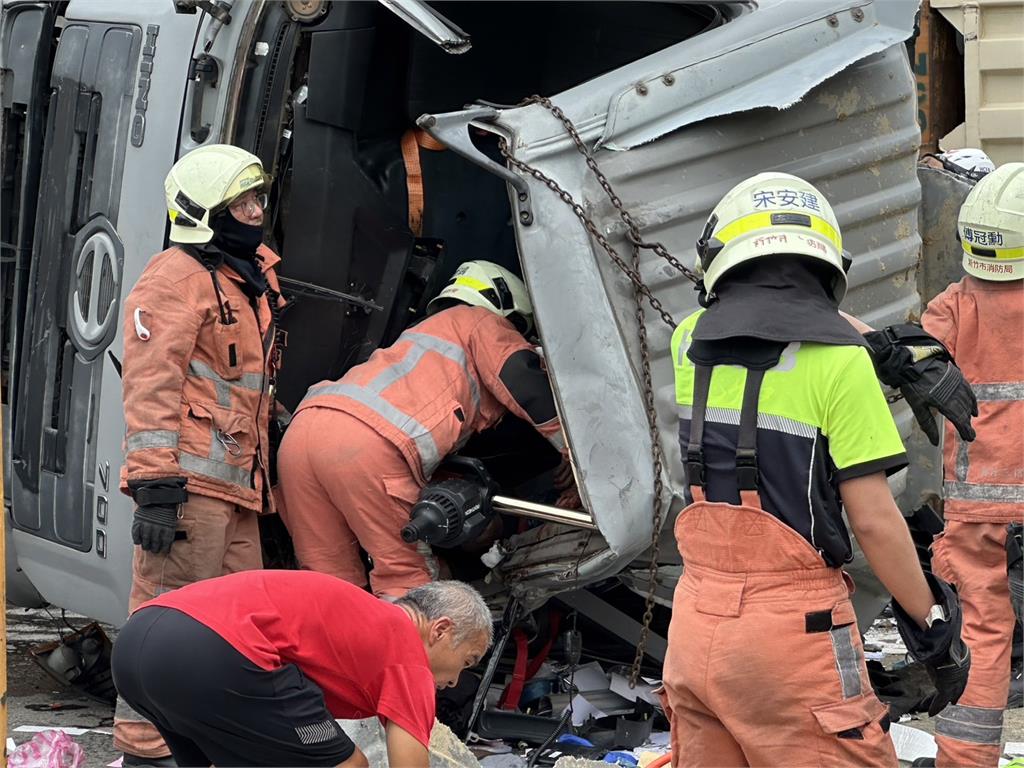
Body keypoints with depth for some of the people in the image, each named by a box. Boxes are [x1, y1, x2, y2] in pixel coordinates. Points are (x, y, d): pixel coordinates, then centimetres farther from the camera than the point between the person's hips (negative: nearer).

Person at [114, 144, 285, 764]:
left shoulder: (251, 281, 22)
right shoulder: (178, 277, -7)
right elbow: (151, 387, -15)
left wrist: (261, 478, 28)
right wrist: (155, 487, -22)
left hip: (237, 486, 10)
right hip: (190, 480, -9)